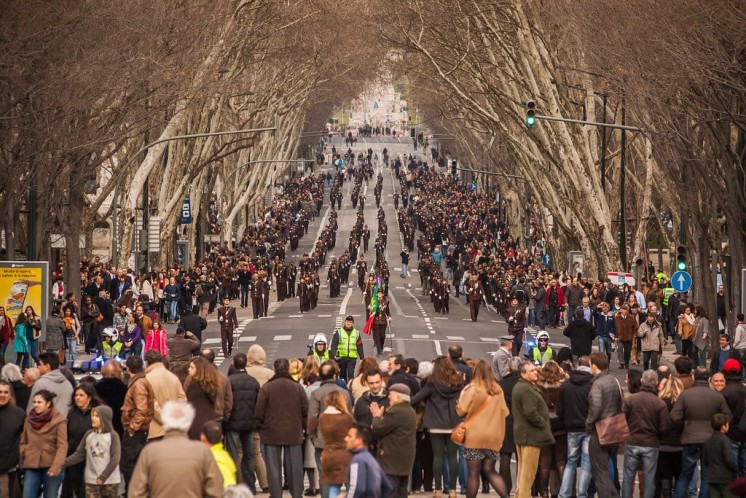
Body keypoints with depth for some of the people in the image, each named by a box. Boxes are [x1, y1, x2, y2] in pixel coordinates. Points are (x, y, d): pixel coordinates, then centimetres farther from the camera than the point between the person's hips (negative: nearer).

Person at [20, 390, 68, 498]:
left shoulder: (59, 420, -6)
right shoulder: (29, 419, 9)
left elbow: (62, 446, -11)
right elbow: (23, 442, 20)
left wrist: (56, 466, -22)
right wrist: (24, 454, 1)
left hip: (50, 467, -4)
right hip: (31, 466, 4)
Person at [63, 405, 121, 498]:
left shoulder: (112, 436, -5)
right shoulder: (88, 434, 6)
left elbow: (115, 458, -12)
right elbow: (79, 455, 4)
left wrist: (103, 476, -19)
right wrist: (63, 462, -10)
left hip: (110, 480, -3)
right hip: (91, 480, 3)